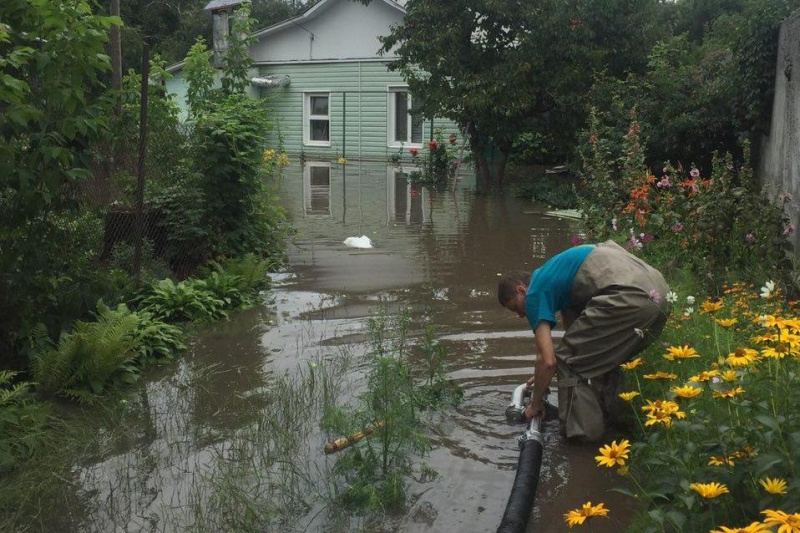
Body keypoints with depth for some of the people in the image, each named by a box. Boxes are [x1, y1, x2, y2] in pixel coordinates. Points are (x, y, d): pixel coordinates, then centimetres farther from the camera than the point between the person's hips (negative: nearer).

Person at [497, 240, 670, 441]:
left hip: (629, 296, -10)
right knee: (604, 359, 27)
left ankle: (580, 437, 5)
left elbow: (547, 360, 0)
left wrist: (535, 404, 15)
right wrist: (543, 376, 45)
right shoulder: (555, 275, 32)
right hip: (658, 291, 10)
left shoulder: (534, 293, 5)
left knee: (568, 360, 4)